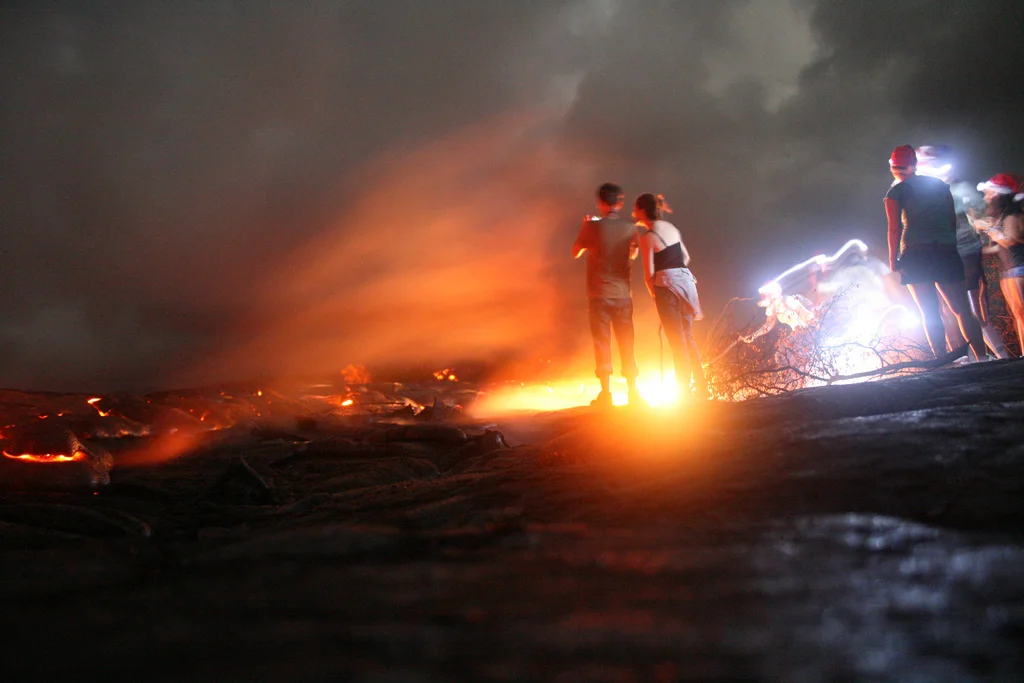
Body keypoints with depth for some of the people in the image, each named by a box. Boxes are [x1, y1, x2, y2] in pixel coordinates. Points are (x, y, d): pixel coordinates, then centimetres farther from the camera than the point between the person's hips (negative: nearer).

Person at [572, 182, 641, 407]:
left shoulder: (593, 226, -10)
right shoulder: (629, 228, -1)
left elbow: (576, 252, 4)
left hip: (599, 295, -3)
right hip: (623, 294, 3)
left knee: (602, 343, 2)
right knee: (626, 344, 10)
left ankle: (606, 393, 1)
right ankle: (633, 391, 13)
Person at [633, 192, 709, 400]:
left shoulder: (647, 237, -11)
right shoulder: (671, 228, 11)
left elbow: (649, 274, -11)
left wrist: (654, 293, 4)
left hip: (667, 287, -7)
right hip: (686, 281, 7)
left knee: (677, 341, 0)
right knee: (687, 337, 16)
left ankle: (685, 392, 5)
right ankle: (701, 386, 17)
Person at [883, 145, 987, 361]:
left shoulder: (895, 192, 2)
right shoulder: (940, 185, 16)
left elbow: (895, 229, -5)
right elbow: (953, 220, 16)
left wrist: (893, 260, -2)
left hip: (916, 255, -4)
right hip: (947, 251, 4)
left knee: (930, 313, -4)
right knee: (962, 310, 6)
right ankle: (982, 358, 0)